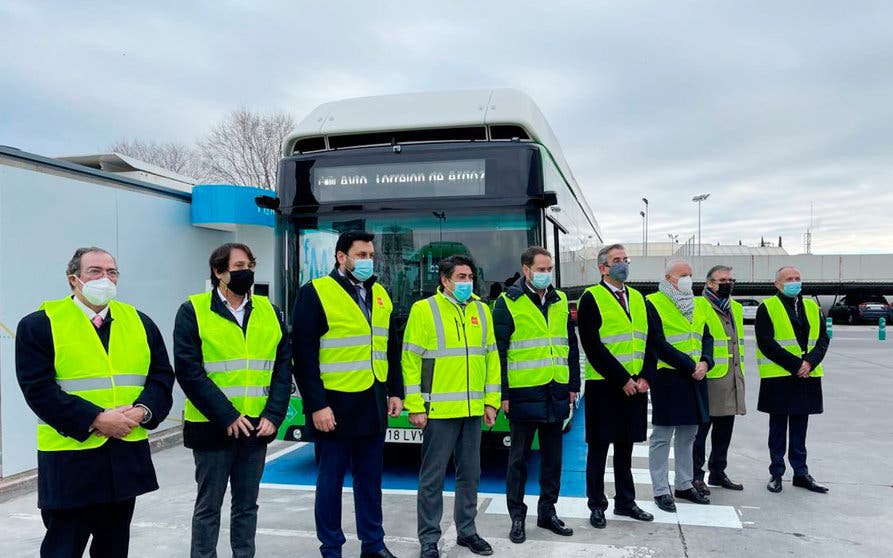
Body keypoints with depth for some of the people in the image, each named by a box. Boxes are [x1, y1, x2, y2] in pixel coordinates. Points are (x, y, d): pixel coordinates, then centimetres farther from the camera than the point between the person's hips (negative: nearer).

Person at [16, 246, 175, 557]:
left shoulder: (139, 322, 8)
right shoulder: (39, 324, -5)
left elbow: (162, 376, 7)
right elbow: (39, 389, -12)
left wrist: (142, 411, -12)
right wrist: (95, 420, -20)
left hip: (128, 456, 4)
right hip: (69, 460, -4)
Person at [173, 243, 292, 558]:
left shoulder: (269, 311, 7)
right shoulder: (193, 311, -6)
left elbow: (283, 367, 5)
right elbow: (189, 371, -12)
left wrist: (273, 414, -6)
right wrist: (226, 416, -16)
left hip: (257, 427, 4)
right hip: (212, 427, -4)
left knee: (247, 504, 15)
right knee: (208, 507, 9)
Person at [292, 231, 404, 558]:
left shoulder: (380, 294, 11)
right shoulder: (315, 293, -9)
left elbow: (392, 349, 17)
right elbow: (304, 356, -13)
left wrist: (396, 392, 12)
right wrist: (316, 405, -16)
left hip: (373, 404, 6)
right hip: (336, 405, -5)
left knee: (370, 478, 15)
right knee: (331, 479, 7)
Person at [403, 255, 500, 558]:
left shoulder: (481, 311, 10)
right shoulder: (424, 309, -5)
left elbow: (492, 356, 13)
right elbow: (411, 360, -7)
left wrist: (491, 402, 9)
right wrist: (415, 407, -11)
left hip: (473, 409, 5)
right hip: (439, 409, -5)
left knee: (470, 474, 14)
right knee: (432, 477, 3)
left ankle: (467, 530, 29)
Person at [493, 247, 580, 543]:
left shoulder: (560, 302, 10)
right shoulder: (508, 303, -6)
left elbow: (571, 345, 15)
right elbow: (498, 352, -7)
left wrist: (573, 385, 12)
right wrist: (503, 393, -10)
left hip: (556, 393, 5)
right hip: (523, 394, -5)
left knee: (552, 456, 13)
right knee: (518, 457, 5)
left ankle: (547, 511, 28)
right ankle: (517, 516, 17)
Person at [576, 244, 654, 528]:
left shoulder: (637, 298, 13)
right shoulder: (591, 298, -8)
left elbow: (648, 340, 12)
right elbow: (592, 346, -15)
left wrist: (644, 376, -1)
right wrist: (622, 379, -15)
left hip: (635, 385, 6)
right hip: (603, 386, -6)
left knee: (625, 446, 16)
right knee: (598, 448, 4)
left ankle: (625, 502, 28)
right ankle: (597, 506, 16)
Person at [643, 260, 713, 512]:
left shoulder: (695, 306, 16)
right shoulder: (653, 304, -9)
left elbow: (706, 337, 14)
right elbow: (658, 343, -16)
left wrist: (705, 362, -5)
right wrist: (690, 366, -17)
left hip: (695, 378, 8)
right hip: (667, 379, -8)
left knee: (688, 435, 16)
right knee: (662, 437, -1)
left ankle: (684, 485, 28)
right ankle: (661, 490, 8)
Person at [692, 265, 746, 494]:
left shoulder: (736, 308, 18)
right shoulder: (697, 306, -8)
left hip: (733, 378, 8)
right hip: (708, 378, -8)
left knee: (724, 428, 14)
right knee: (701, 428, -3)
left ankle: (718, 473, 26)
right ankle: (695, 475, 6)